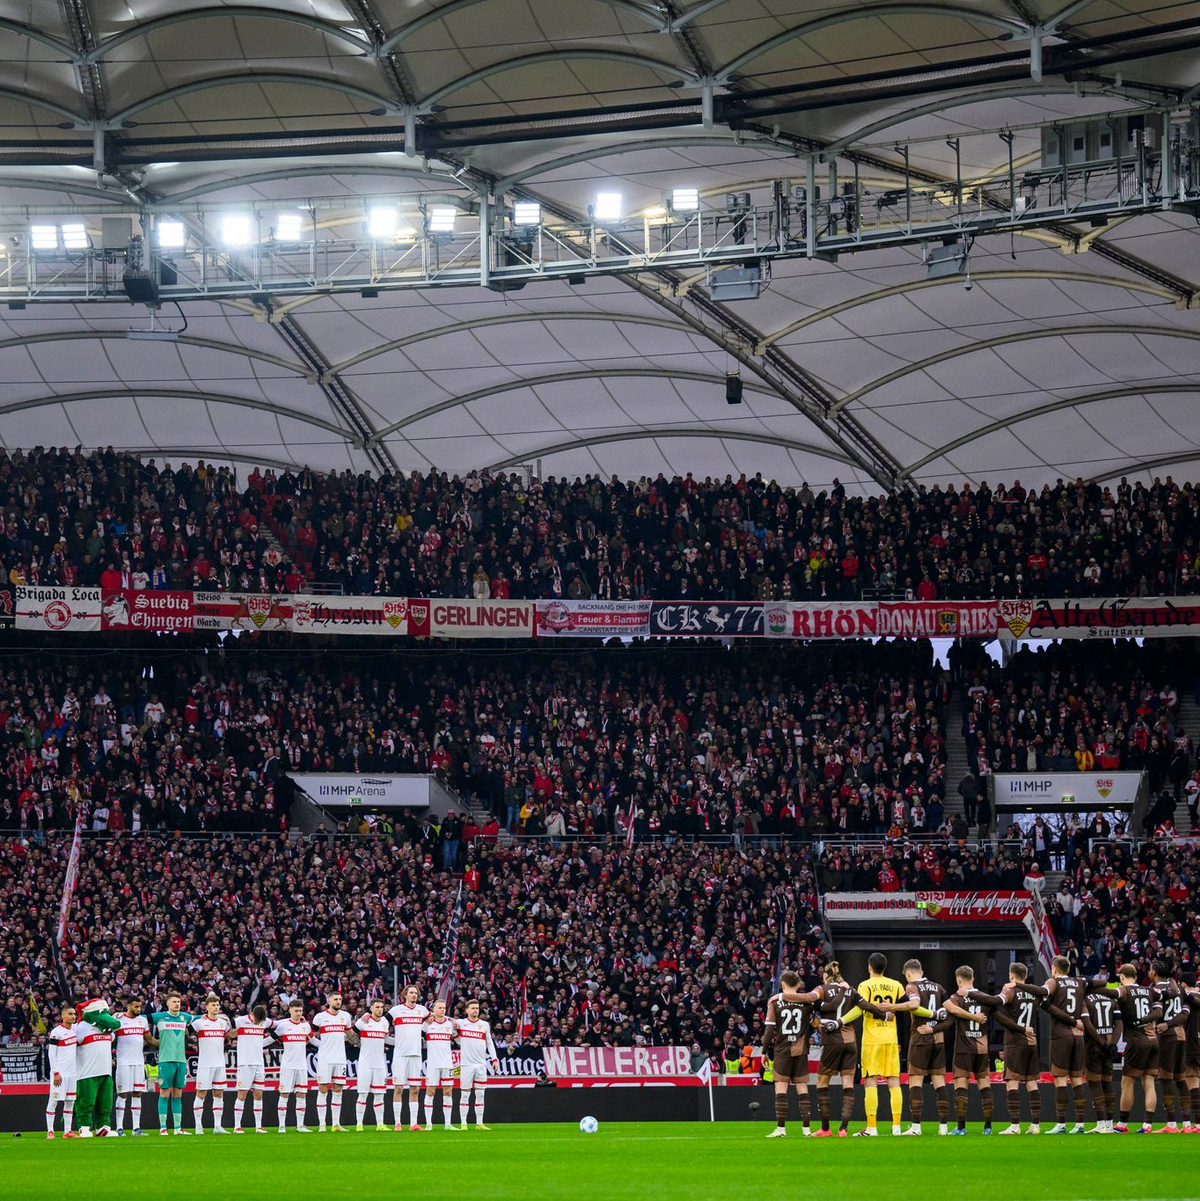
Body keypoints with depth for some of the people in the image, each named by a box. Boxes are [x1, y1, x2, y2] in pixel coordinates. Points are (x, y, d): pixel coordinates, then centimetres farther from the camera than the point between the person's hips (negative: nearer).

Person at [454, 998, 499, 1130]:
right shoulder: (460, 1023, 4)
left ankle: (479, 1123, 7)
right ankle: (463, 1123, 1)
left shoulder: (485, 1025, 11)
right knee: (465, 1095, -2)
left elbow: (490, 1043, 15)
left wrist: (495, 1059, 7)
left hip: (481, 1065, 2)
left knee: (480, 1094, 3)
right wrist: (453, 1026, -4)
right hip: (466, 1064, -2)